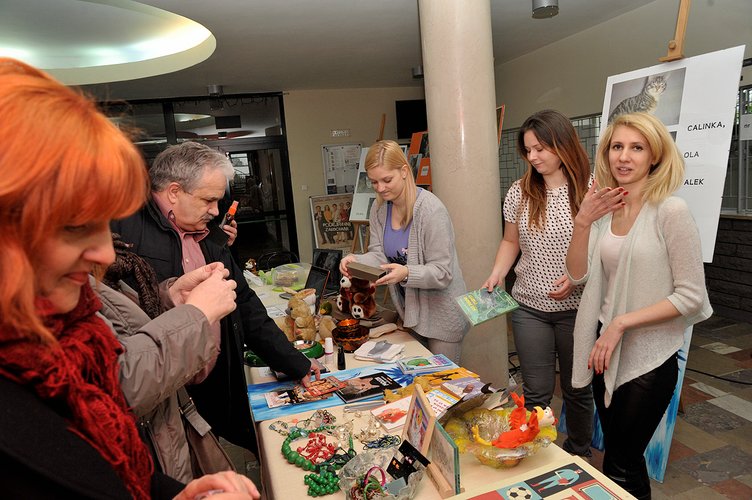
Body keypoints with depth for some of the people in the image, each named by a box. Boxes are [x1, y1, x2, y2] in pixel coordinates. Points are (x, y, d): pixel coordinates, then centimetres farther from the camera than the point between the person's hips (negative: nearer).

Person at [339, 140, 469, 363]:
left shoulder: (431, 210, -22)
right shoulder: (380, 209, -1)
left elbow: (442, 272, -22)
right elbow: (379, 254, -4)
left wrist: (406, 273, -39)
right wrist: (356, 261, -24)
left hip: (441, 317, -6)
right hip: (409, 312, 6)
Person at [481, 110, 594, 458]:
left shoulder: (590, 190, -8)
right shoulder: (519, 193, 1)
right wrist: (497, 274, -4)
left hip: (575, 307, -2)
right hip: (529, 308, 2)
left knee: (577, 389, 15)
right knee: (536, 391, 9)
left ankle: (578, 455, 38)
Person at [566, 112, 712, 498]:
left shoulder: (670, 211, -16)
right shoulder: (603, 209, 1)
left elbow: (691, 296, -16)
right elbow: (578, 274, -1)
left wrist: (621, 322, -19)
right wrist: (582, 222, -13)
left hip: (648, 356, -5)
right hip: (607, 350, 6)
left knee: (620, 469, 8)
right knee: (617, 454, 23)